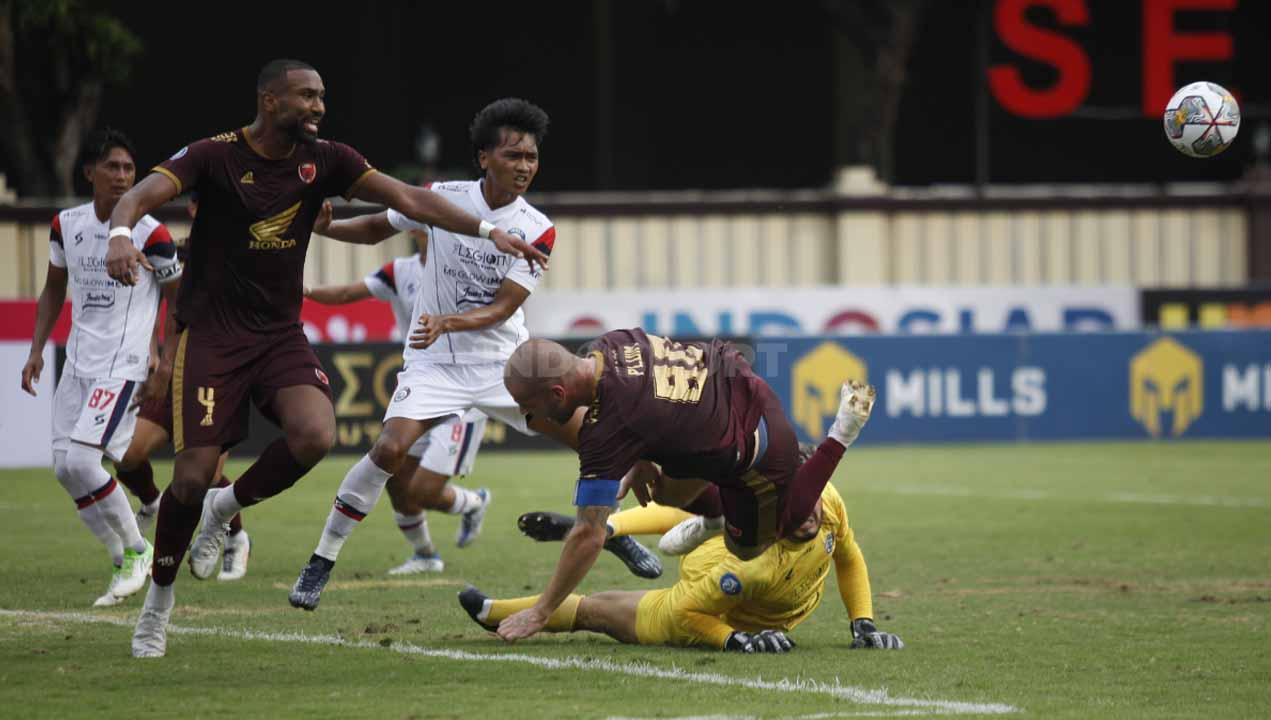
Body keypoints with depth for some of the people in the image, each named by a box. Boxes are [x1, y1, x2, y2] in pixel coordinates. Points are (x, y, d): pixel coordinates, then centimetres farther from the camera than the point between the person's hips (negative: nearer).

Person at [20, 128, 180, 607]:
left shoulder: (150, 234, -11)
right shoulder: (66, 225, 4)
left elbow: (178, 300, -1)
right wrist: (36, 349, 10)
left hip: (124, 366, -6)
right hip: (78, 364, 6)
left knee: (80, 459, -18)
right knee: (65, 468, 2)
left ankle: (136, 550, 1)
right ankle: (125, 565, 14)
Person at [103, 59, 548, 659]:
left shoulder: (324, 160, 2)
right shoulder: (214, 156, -10)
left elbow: (408, 199, -1)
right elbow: (145, 193, -24)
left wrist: (487, 231, -10)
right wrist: (121, 234, -47)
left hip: (280, 334, 4)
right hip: (211, 335, -4)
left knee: (315, 435, -23)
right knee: (194, 474, -10)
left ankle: (227, 508, 6)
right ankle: (159, 596, 14)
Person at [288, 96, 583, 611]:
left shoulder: (537, 230, -8)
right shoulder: (443, 198, -8)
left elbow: (503, 307, -15)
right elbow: (375, 229, 9)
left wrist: (447, 323, -32)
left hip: (506, 363, 2)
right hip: (435, 363, -2)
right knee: (389, 450, -21)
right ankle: (321, 562, -9)